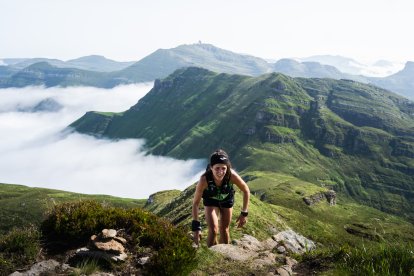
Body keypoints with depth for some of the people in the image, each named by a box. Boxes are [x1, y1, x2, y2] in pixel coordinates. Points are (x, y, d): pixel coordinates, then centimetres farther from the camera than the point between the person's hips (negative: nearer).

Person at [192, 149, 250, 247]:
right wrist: (196, 226, -31)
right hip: (210, 200, -1)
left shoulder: (232, 175, -39)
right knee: (213, 230, -12)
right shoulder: (204, 179, -41)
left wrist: (244, 213, -17)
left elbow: (246, 191, -20)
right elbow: (196, 203, -29)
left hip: (227, 199, 1)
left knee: (225, 229, 11)